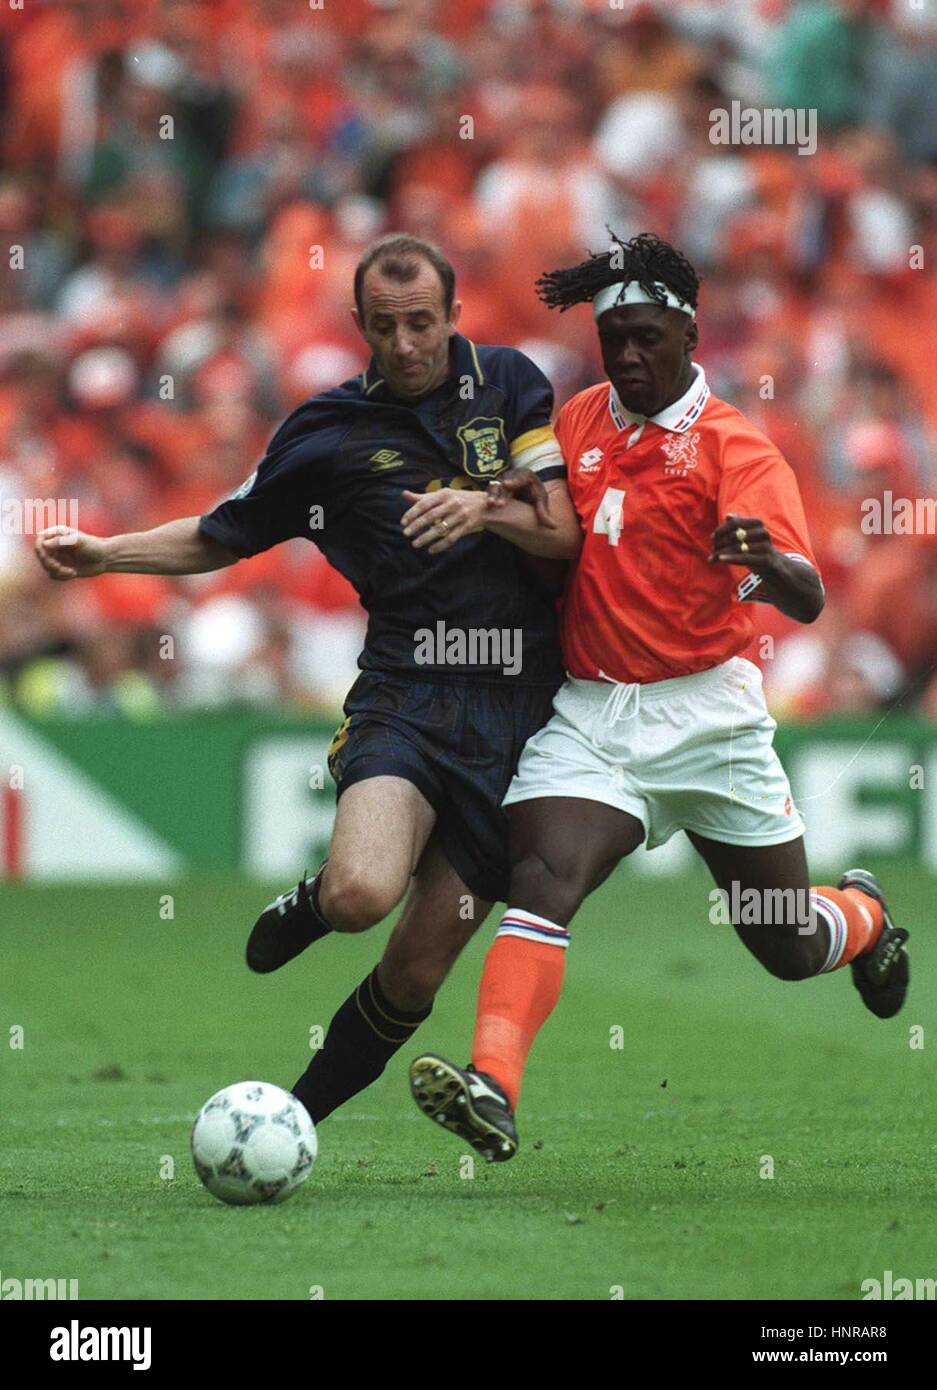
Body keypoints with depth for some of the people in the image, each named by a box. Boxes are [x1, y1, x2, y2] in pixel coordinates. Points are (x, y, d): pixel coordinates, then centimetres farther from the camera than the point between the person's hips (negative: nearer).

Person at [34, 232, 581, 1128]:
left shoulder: (509, 383, 8)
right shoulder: (327, 430, 5)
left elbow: (566, 533, 4)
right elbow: (222, 537, 17)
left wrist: (488, 509, -15)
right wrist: (104, 552, 3)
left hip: (518, 709, 1)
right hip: (404, 694, -1)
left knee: (415, 971, 0)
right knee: (362, 893, -31)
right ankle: (311, 905, 7)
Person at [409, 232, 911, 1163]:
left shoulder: (733, 448, -8)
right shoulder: (578, 422, 7)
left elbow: (806, 599, -17)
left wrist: (766, 563, -40)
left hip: (708, 711, -2)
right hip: (590, 710, 3)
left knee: (791, 947, 9)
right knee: (542, 878, -24)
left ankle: (865, 919, 45)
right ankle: (492, 1089, -38)